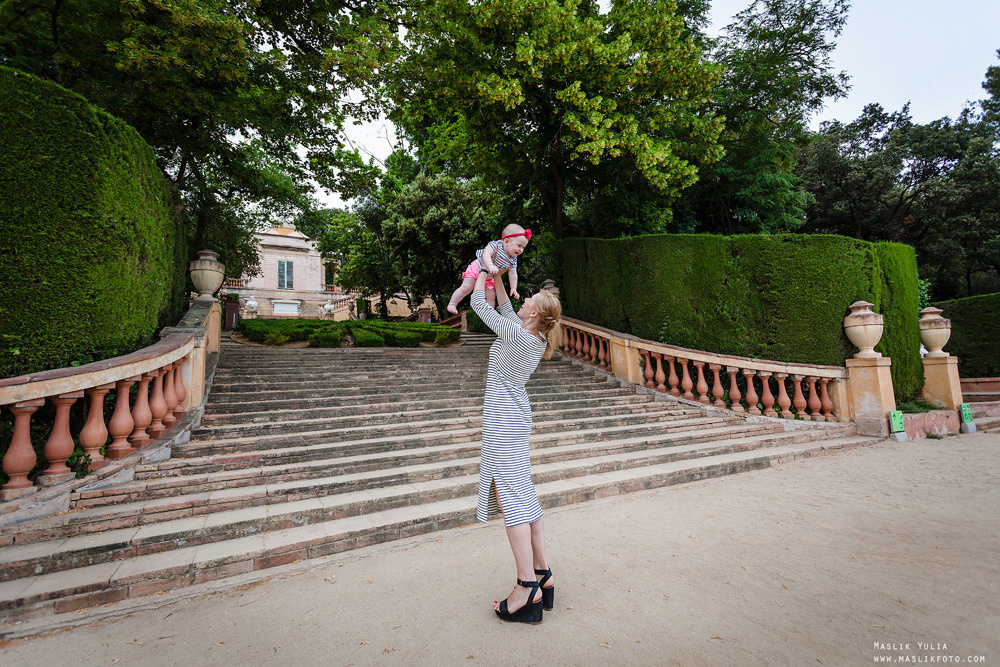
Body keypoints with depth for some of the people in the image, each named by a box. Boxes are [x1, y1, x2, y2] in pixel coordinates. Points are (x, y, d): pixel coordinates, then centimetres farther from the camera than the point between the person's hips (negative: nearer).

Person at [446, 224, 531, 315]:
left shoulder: (513, 260, -10)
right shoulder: (496, 245, -26)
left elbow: (513, 274, -2)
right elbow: (486, 254, -40)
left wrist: (513, 288, -8)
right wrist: (490, 266, -55)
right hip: (476, 269, -5)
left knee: (491, 296, 2)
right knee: (466, 288, -12)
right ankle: (452, 304, 1)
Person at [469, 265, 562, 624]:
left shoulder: (517, 335, -19)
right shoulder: (537, 338, 5)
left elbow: (478, 303, -10)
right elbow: (506, 310, 22)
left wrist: (482, 274, 7)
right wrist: (498, 277, 24)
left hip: (502, 420, -9)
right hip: (517, 418, 9)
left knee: (510, 497, -6)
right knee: (523, 493, 13)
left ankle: (527, 588, 0)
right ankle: (542, 574, 21)